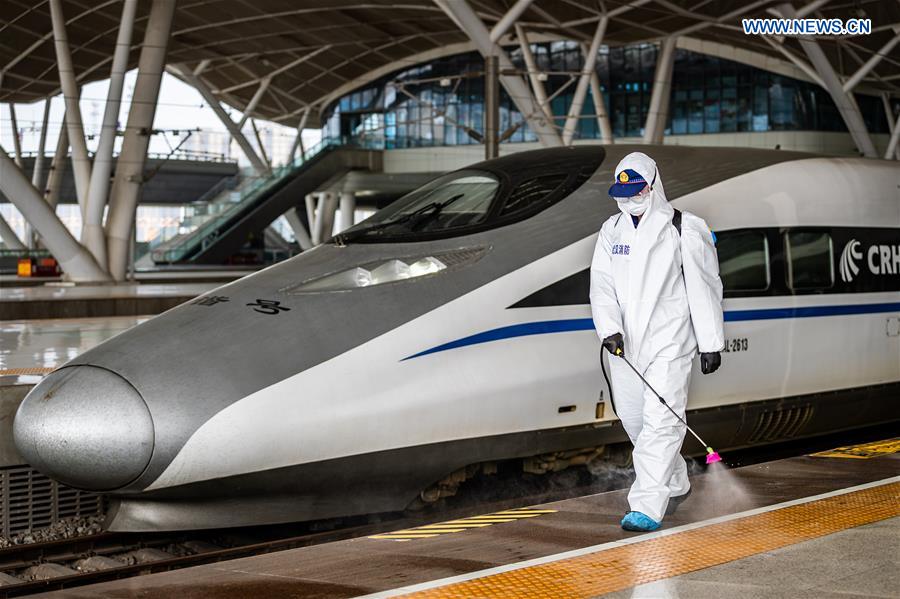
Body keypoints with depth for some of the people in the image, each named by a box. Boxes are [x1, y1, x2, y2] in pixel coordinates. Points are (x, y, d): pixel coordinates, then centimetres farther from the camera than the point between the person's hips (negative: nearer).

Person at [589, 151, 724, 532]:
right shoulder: (611, 231, 10)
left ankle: (648, 508, -16)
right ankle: (675, 482, 35)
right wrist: (609, 329, -13)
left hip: (670, 343, -6)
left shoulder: (685, 230, -4)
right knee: (633, 419, 13)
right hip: (625, 344, 6)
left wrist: (710, 344, -4)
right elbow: (602, 286, 3)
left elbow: (704, 289, -3)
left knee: (661, 422, -13)